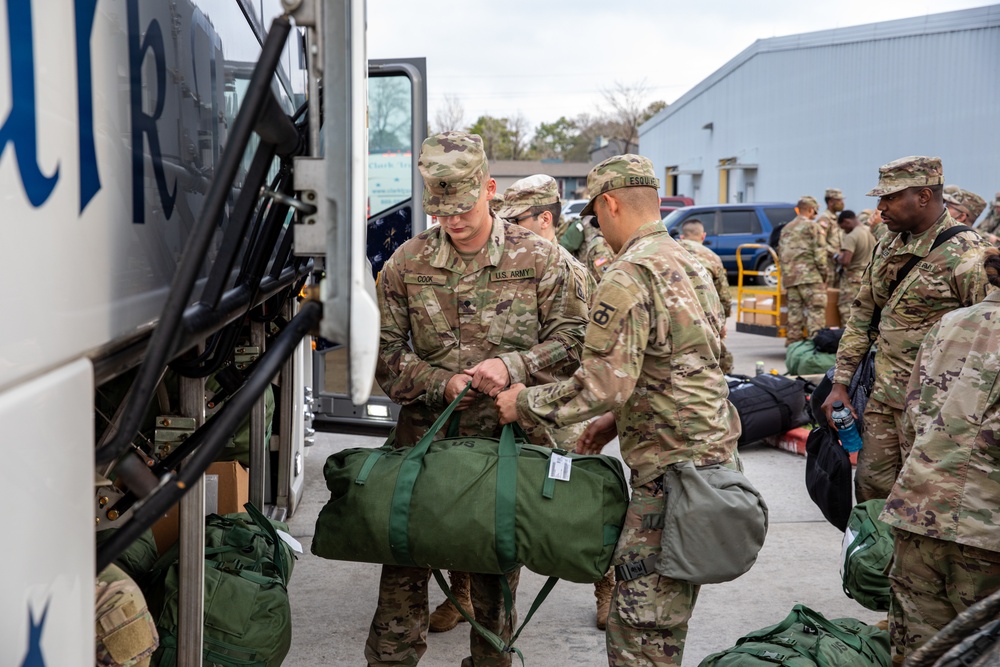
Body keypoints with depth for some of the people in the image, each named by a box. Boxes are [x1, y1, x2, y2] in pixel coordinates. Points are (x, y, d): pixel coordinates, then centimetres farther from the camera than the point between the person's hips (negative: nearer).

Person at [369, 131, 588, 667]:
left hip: (508, 438, 0)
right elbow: (383, 353, 3)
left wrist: (513, 366, -15)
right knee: (404, 563, 4)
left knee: (496, 566, 11)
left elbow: (572, 336, 1)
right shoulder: (406, 263, 2)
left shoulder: (537, 258, -1)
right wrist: (440, 383, -13)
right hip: (424, 438, 1)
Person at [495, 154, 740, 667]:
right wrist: (618, 419, 21)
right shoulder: (691, 265, 17)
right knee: (667, 615, 18)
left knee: (639, 625, -5)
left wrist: (525, 403, -7)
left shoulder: (627, 278, -15)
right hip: (713, 453, 10)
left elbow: (602, 386, -21)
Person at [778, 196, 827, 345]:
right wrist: (824, 275, -1)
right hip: (809, 276, -7)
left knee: (794, 312, 9)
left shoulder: (786, 229, 19)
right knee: (816, 311, -7)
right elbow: (820, 253, -8)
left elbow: (780, 253, 18)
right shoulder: (812, 227, -2)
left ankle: (793, 343, 10)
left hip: (789, 277, 7)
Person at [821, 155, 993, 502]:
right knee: (871, 483, 12)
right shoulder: (888, 246, 10)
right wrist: (840, 383, 10)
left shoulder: (964, 256, -15)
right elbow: (861, 315, 15)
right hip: (883, 396, 7)